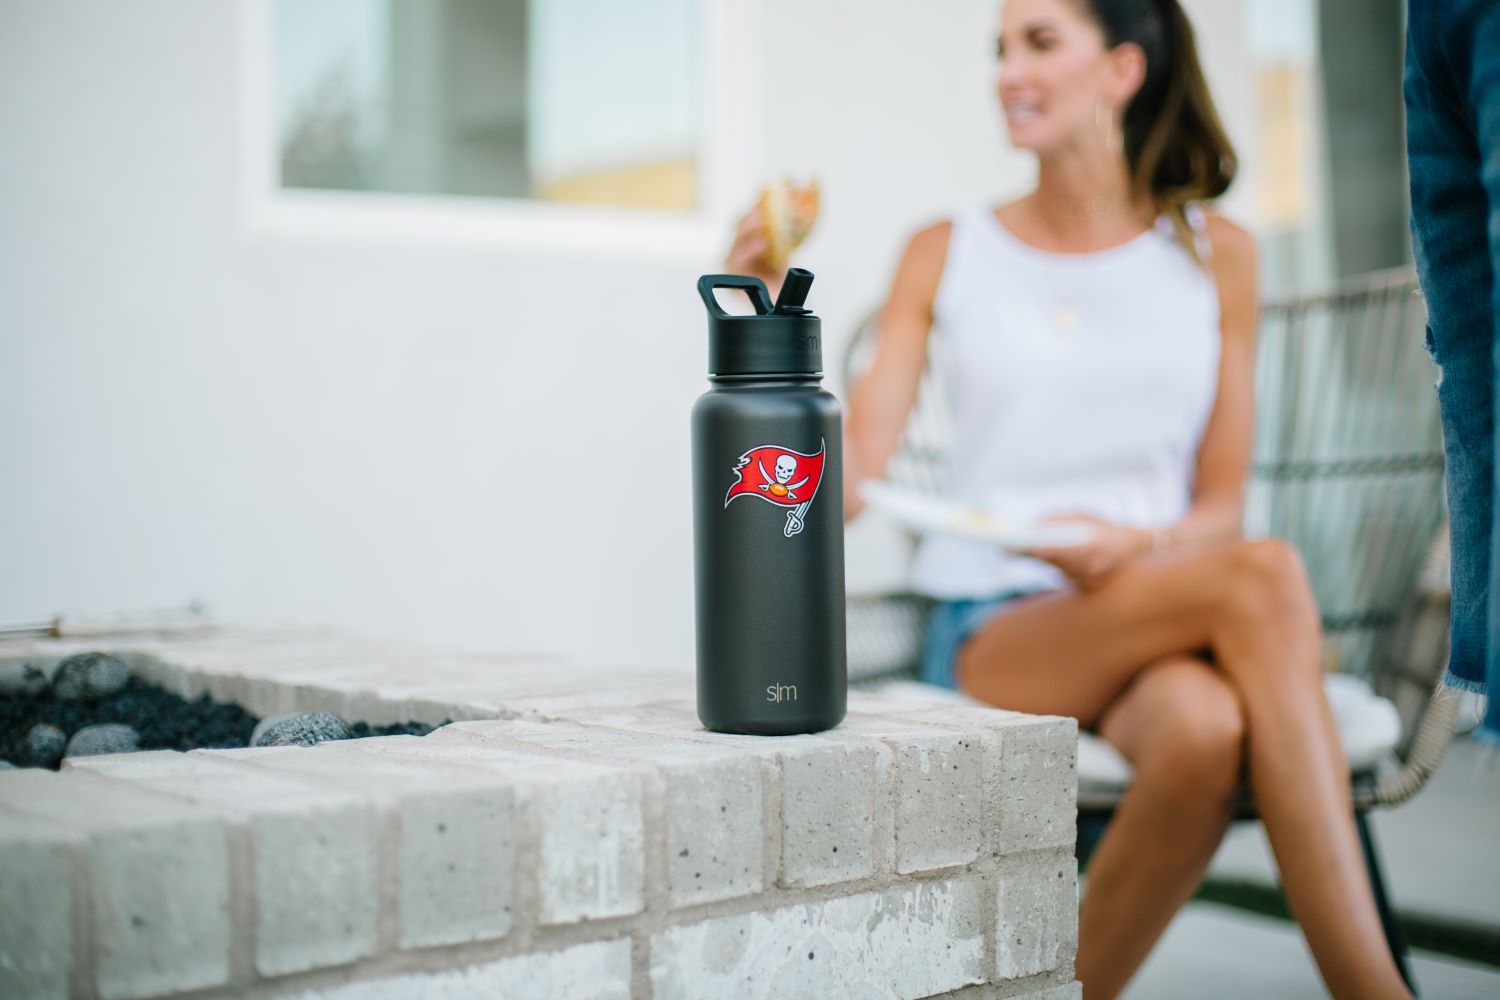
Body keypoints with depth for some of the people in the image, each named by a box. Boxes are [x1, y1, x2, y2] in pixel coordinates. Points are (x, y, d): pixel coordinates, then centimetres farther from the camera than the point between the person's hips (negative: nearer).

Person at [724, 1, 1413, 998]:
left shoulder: (1215, 255, 10)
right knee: (1264, 575, -33)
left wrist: (1138, 547, -13)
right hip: (994, 631, -1)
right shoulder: (947, 256, 8)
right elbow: (847, 484, 1)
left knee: (1208, 729, -38)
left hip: (1162, 601, 2)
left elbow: (1221, 505, 8)